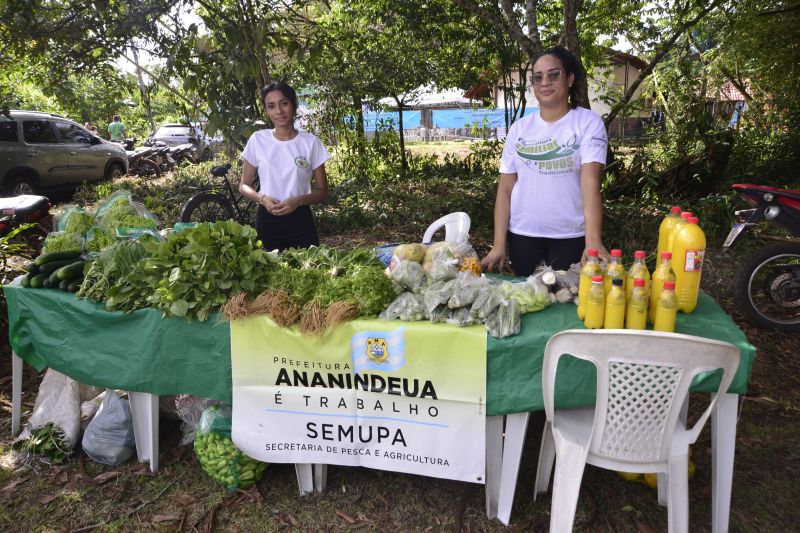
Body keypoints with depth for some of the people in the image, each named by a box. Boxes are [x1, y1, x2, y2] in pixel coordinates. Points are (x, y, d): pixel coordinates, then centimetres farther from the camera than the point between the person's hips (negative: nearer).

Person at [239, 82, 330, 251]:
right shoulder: (258, 140, 1)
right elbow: (244, 186, 7)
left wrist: (298, 200, -16)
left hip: (301, 221, -1)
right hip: (267, 221, 1)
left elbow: (322, 191, 2)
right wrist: (261, 198, -13)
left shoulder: (310, 142, -2)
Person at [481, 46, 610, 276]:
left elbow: (590, 183, -17)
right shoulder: (519, 128, 5)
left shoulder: (588, 122, -5)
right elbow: (505, 188, 4)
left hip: (571, 236, -2)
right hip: (522, 235, 3)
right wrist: (499, 244, -2)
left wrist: (593, 240, -29)